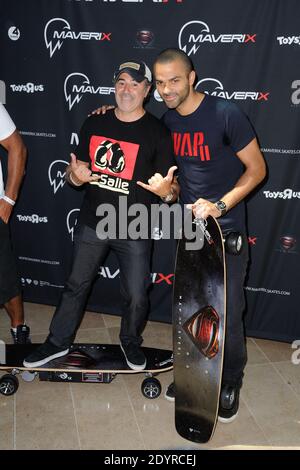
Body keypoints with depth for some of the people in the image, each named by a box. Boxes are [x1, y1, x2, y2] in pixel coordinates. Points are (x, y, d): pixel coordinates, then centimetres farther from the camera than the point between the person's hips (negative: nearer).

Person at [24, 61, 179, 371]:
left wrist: (166, 190, -33)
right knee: (76, 284, 15)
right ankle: (58, 342, 35)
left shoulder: (158, 132, -9)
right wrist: (76, 175, -14)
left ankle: (131, 342, 37)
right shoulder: (94, 124, 2)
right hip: (92, 223, 3)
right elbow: (77, 169, 10)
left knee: (135, 295, 8)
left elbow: (172, 189, -9)